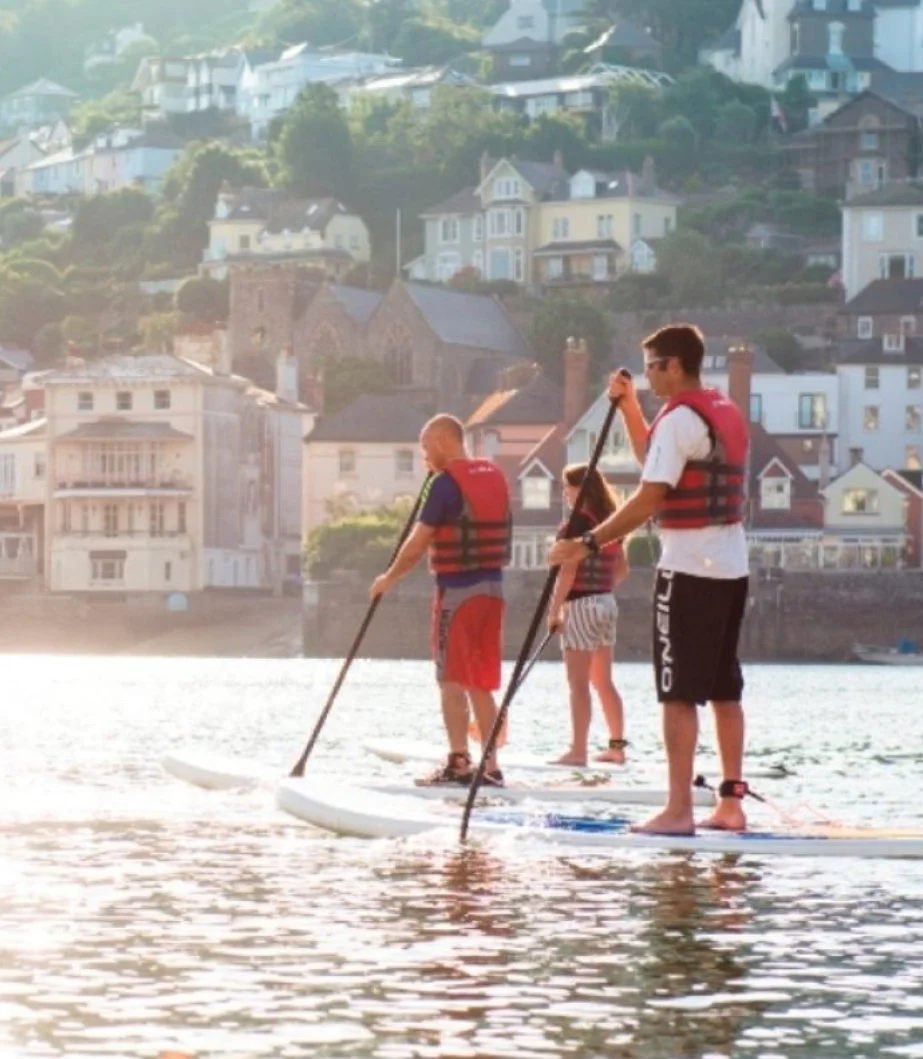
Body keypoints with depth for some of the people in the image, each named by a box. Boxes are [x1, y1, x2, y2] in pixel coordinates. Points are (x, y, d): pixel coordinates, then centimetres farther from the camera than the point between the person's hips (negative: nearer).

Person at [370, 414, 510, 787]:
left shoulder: (446, 483, -12)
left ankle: (458, 762, -10)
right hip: (492, 587, 7)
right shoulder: (495, 476, 10)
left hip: (457, 588, -7)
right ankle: (490, 765, 9)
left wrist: (389, 579, 4)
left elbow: (418, 542, -11)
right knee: (481, 683, 11)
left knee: (452, 680, -4)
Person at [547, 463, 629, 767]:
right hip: (607, 603, 8)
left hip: (581, 604, -8)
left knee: (578, 683, -7)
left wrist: (554, 610, -13)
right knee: (603, 681, 14)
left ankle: (578, 750, -9)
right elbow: (621, 570, 17)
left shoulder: (578, 522, -13)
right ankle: (617, 746, 15)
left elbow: (568, 571, -18)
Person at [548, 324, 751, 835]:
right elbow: (655, 458, 28)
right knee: (725, 689, 11)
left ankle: (679, 810, -8)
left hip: (689, 568, -9)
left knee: (680, 692, -6)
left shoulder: (680, 418, -14)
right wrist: (629, 406, 21)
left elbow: (649, 498, -20)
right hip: (732, 564, 9)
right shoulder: (728, 413, 14)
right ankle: (731, 803, 13)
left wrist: (589, 543, -18)